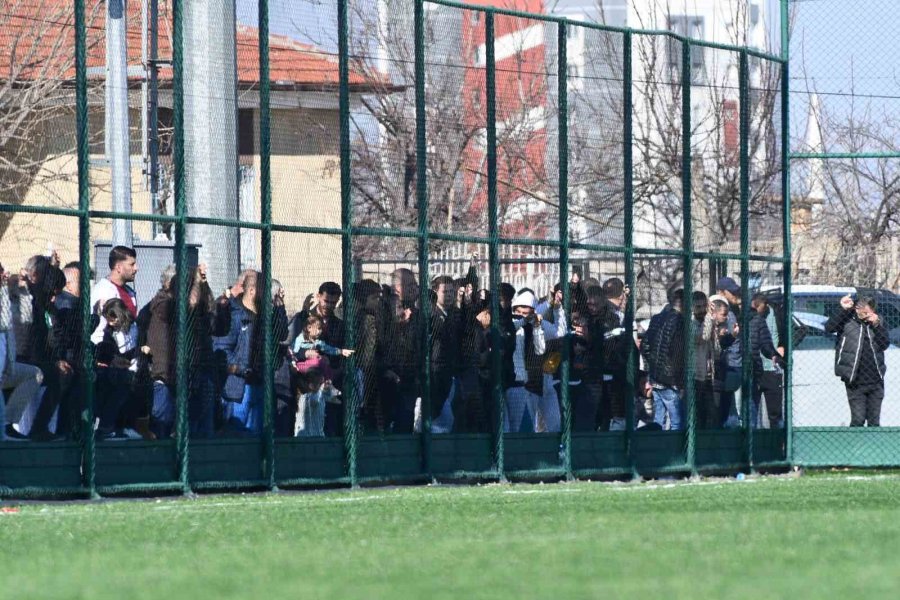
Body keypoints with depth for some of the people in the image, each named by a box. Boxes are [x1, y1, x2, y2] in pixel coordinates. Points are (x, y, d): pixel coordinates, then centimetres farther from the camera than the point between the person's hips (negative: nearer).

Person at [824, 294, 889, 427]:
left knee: (874, 421, 9)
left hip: (876, 381, 3)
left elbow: (885, 344, -1)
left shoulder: (878, 322, 6)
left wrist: (877, 325, -14)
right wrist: (843, 309, -20)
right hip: (855, 383, -3)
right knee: (858, 420, -7)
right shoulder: (847, 321, -3)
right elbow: (829, 328, -16)